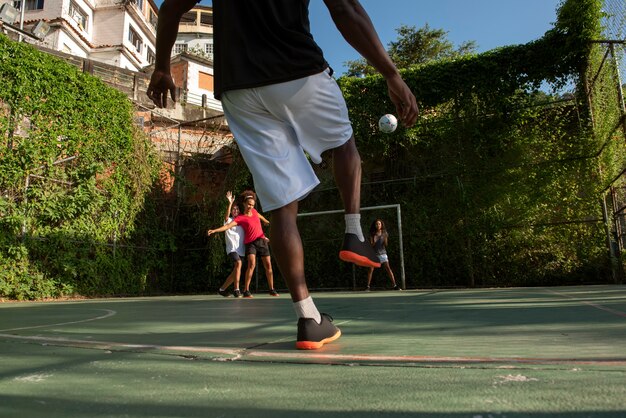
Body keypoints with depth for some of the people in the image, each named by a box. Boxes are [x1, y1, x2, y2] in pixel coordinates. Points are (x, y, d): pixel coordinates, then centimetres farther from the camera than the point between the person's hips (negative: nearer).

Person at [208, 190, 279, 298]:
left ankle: (272, 290, 14)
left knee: (268, 265, 3)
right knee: (252, 264, -23)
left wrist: (267, 222, 49)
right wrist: (214, 230, -29)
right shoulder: (240, 218, -5)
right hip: (250, 243, -5)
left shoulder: (254, 211, 10)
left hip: (262, 241, 5)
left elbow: (260, 216, 33)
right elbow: (228, 226, -16)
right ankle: (246, 291, -17)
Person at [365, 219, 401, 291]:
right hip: (374, 254, 0)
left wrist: (385, 239, -16)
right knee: (371, 269, -5)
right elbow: (371, 245, 0)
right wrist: (373, 242, -20)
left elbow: (385, 245, 2)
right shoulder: (372, 234, 1)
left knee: (388, 268, -9)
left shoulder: (384, 233, 4)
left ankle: (395, 285, -7)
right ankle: (368, 286, 5)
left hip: (382, 253, 0)